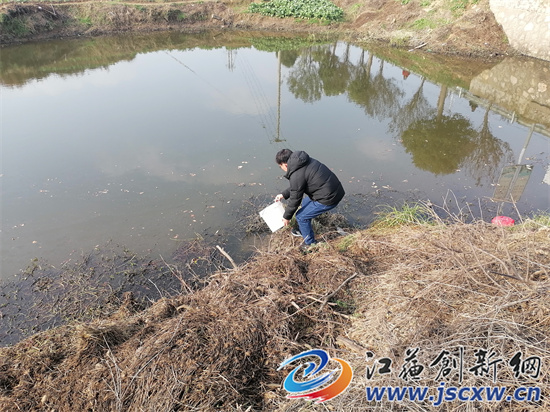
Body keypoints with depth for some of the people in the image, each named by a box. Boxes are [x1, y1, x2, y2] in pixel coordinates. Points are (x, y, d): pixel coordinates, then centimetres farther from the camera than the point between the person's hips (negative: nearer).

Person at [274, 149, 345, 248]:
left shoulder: (296, 175, -21)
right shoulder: (305, 161, 9)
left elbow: (294, 199, -10)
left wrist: (286, 217, 6)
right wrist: (284, 194, 26)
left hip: (329, 199, -10)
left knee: (301, 216, 3)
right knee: (304, 203, 28)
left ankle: (310, 244, 19)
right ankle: (303, 231, 44)